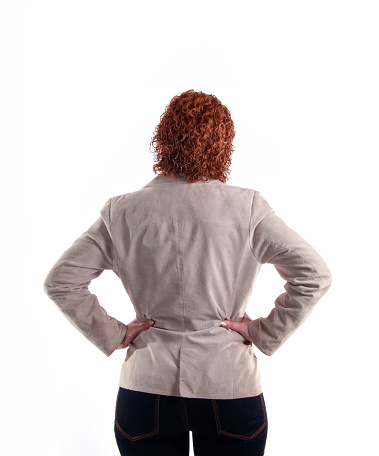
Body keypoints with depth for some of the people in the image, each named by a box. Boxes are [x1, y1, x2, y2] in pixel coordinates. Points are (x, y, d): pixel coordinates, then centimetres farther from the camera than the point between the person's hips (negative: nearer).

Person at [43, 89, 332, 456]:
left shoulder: (122, 212, -6)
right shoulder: (246, 208, -11)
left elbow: (59, 282, -4)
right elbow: (315, 276, -11)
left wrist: (112, 335, 0)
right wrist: (264, 334, -4)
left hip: (146, 391, 1)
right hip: (230, 388, -1)